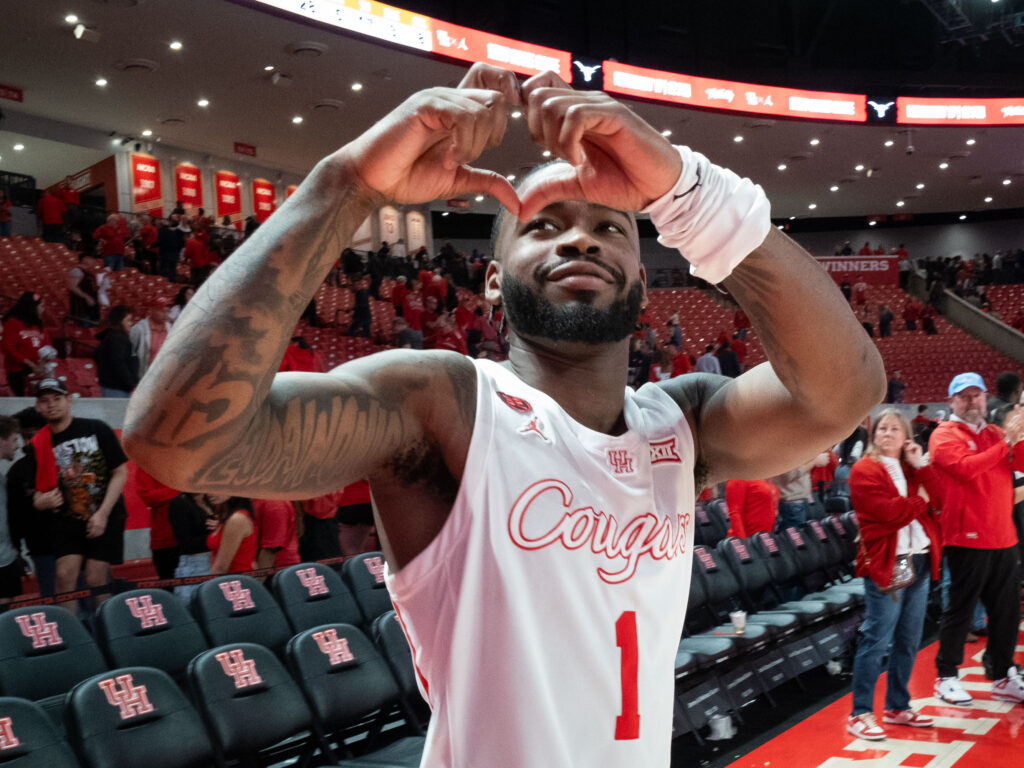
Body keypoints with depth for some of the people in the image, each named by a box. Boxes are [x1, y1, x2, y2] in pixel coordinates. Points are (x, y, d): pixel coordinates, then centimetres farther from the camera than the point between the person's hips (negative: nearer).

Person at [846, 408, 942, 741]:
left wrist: (921, 466, -4)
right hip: (886, 563, -7)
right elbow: (887, 510, -18)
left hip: (919, 560, 7)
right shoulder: (865, 470, -5)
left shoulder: (913, 468, 17)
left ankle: (897, 707, 24)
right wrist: (919, 501, -4)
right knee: (877, 640, -7)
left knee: (909, 640, 13)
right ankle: (860, 714, -1)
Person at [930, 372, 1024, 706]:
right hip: (967, 539, -6)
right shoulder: (945, 435, -3)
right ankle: (946, 678, 11)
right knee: (960, 609, 0)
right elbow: (966, 467, -21)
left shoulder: (996, 434, 16)